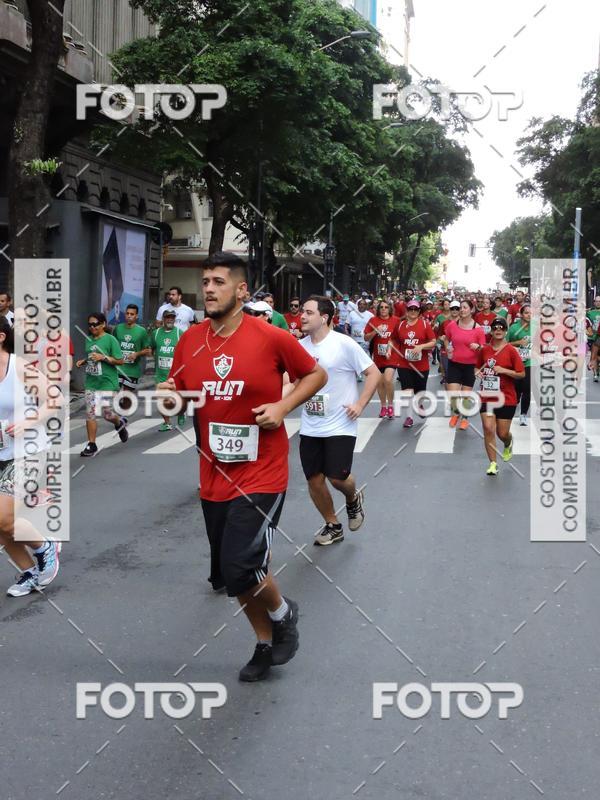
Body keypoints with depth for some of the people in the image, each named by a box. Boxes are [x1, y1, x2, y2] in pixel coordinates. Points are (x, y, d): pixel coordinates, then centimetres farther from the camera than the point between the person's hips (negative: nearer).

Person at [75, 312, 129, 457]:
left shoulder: (110, 339, -8)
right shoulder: (88, 339, 11)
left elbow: (120, 361, -10)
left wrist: (104, 357, -20)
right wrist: (83, 361, 7)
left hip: (107, 382, -6)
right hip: (91, 382, 6)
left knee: (106, 413, -6)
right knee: (90, 414, 2)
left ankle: (119, 422, 29)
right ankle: (91, 445, 9)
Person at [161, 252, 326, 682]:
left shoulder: (271, 337, -12)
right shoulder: (190, 341, 1)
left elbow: (317, 375, 2)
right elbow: (179, 397, 14)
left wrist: (283, 406, -13)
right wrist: (168, 395, -9)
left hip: (261, 476, -5)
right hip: (215, 479, 6)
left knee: (239, 568, -16)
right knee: (227, 572, 15)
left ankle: (283, 613, 19)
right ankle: (267, 643, 39)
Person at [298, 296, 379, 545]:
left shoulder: (344, 344, -13)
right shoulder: (300, 346, 4)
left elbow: (373, 373, -9)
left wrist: (360, 404, -15)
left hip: (340, 426, -5)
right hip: (309, 427, 5)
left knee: (337, 477, -10)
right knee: (314, 479, 6)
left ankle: (353, 499, 27)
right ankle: (333, 526, 28)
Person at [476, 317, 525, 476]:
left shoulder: (511, 350, -7)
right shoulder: (484, 350, 4)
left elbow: (522, 374, -7)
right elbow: (479, 367, 21)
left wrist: (504, 370, -19)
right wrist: (479, 373, -1)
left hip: (506, 398, -2)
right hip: (487, 396, 2)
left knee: (502, 433, 3)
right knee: (488, 428, -10)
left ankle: (508, 444, 42)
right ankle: (493, 464, 0)